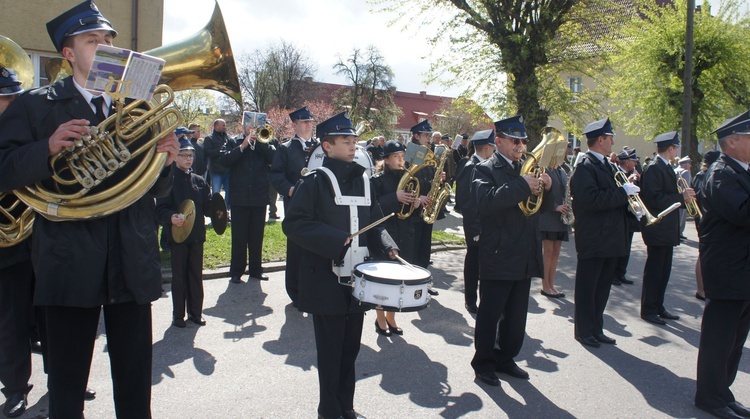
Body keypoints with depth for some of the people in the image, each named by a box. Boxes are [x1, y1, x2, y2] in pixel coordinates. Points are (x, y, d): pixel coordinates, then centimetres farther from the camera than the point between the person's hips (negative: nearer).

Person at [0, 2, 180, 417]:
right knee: (67, 386, 11)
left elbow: (151, 188, 10)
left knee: (136, 384, 12)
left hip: (133, 263, 3)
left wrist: (166, 161, -10)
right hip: (71, 265, -2)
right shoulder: (34, 105, 3)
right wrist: (49, 148, -23)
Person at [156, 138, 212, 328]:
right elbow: (160, 208, -9)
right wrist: (170, 217, -27)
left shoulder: (199, 181, 9)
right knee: (179, 275, 5)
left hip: (197, 234, 4)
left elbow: (207, 206, 8)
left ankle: (195, 312, 20)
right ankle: (178, 315, 15)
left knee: (196, 275, 10)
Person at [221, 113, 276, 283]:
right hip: (239, 197, -1)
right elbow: (224, 160, -11)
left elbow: (274, 159, -9)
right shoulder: (233, 142, 5)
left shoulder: (264, 142, 8)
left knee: (257, 236, 10)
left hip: (260, 197, 2)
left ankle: (256, 269, 21)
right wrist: (243, 146, -15)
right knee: (239, 237, 4)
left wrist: (259, 141, -14)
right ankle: (236, 271, 12)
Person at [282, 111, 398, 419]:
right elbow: (294, 223, -16)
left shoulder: (362, 180, 9)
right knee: (331, 351, 6)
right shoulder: (314, 182, -8)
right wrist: (335, 241, -22)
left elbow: (375, 223, 14)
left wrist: (387, 247, -4)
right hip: (327, 283, -5)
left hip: (358, 280, 5)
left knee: (350, 349, 15)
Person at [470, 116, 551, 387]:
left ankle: (506, 358, 31)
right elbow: (485, 203, -26)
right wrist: (522, 186, -29)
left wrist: (546, 187, -5)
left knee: (516, 315, 16)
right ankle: (483, 362, 19)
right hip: (498, 257, -7)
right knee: (490, 314, 5)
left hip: (525, 258, 7)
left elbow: (542, 206, 15)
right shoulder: (486, 170, -7)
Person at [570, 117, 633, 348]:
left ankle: (596, 329, 28)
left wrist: (629, 189, 1)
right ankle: (584, 331, 16)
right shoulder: (585, 167, -14)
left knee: (602, 288, 16)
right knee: (587, 287, 4)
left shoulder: (608, 165, 15)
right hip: (593, 240, -9)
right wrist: (623, 192, -22)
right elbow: (591, 199, -27)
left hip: (610, 239, 9)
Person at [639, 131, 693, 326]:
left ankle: (658, 307, 25)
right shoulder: (654, 168, -16)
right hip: (657, 228, -10)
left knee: (664, 271, 15)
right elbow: (654, 199, -24)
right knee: (654, 271, -2)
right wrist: (681, 197, -21)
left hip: (667, 228, 10)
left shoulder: (666, 168, 15)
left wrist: (684, 196, 2)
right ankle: (648, 310, 8)